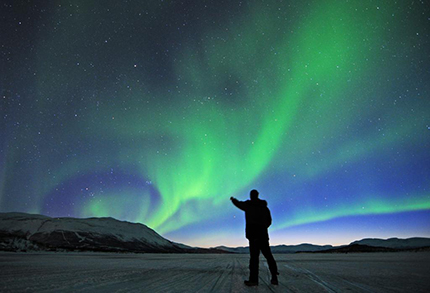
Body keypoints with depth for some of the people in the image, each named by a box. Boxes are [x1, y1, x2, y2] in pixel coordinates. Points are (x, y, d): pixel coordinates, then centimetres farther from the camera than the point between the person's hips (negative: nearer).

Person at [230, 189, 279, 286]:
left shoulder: (248, 205, -3)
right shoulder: (265, 207, 11)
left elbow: (238, 204, 16)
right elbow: (269, 221, 15)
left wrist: (233, 199, 36)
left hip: (253, 234, -5)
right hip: (263, 235, 5)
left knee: (254, 256, -7)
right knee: (268, 256, 12)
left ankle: (253, 279, -7)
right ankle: (274, 277, 12)